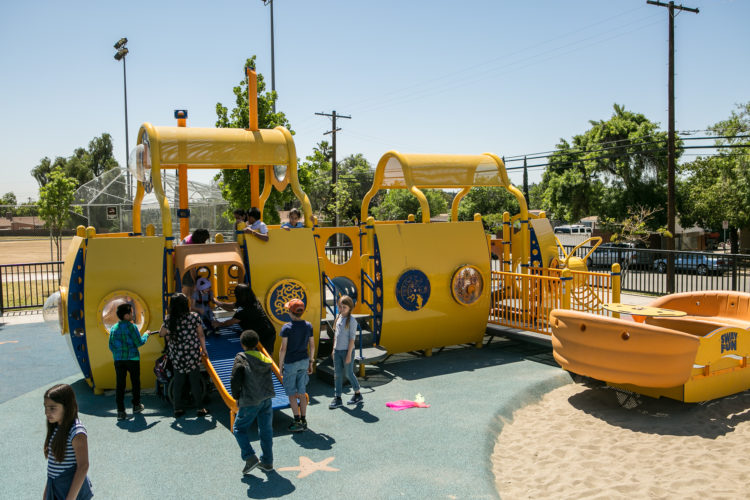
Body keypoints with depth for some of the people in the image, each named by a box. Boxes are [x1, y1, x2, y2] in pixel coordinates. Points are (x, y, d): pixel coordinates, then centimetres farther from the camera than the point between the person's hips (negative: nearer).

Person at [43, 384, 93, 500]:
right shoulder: (56, 428, 2)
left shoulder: (77, 432, -21)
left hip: (71, 488, -7)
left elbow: (83, 467, -21)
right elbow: (53, 459, 12)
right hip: (54, 487, 7)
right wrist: (47, 490, 16)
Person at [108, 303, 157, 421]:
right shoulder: (131, 326, -10)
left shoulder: (113, 328, 6)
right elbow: (139, 342, -9)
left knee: (120, 384, 4)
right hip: (132, 359, -4)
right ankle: (136, 406, 25)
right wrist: (146, 334, 8)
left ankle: (120, 411, 1)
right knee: (135, 382, 13)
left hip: (118, 360, 4)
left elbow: (111, 346, 10)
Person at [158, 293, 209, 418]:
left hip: (176, 356, 1)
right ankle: (200, 409, 10)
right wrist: (203, 348, 11)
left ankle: (178, 409, 18)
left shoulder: (169, 319, -5)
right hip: (193, 354, -1)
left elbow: (161, 333, 9)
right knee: (195, 382, 6)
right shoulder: (194, 317, -7)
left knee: (178, 382, 12)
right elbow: (201, 335, -1)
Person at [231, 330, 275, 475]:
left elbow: (235, 380, -13)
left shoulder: (241, 358, -7)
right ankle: (267, 462, 20)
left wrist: (236, 396, 1)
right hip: (266, 398, 5)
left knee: (239, 428, 11)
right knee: (266, 429, 14)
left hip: (250, 401, -5)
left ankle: (250, 457, -2)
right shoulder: (265, 359, 8)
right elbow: (267, 379, 6)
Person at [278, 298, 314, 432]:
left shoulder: (287, 328, -14)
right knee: (302, 392, 12)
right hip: (304, 361, 5)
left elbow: (283, 349, -14)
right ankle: (303, 420, 17)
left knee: (292, 394, 3)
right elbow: (312, 346, 6)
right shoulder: (308, 326, 1)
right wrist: (310, 362, 15)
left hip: (290, 363, -5)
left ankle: (298, 422, 2)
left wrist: (280, 366, -5)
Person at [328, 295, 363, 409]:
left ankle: (357, 395, 24)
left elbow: (352, 338, -13)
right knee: (337, 374, 7)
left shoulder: (352, 320, -12)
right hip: (337, 351, 6)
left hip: (347, 350, -6)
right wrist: (334, 349, 15)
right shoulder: (338, 318, 8)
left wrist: (349, 354, -16)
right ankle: (337, 398, 13)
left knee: (349, 373, 4)